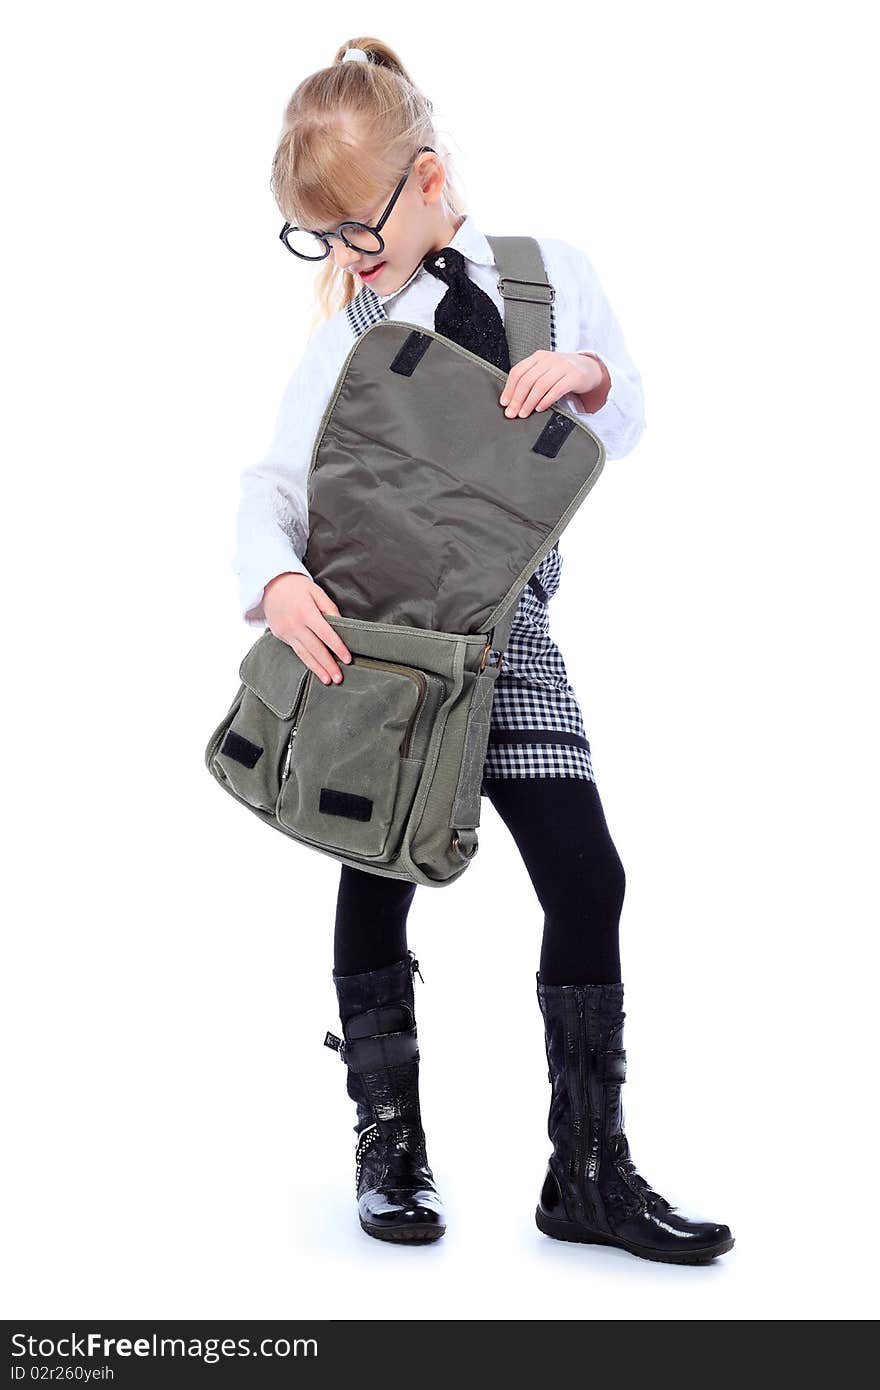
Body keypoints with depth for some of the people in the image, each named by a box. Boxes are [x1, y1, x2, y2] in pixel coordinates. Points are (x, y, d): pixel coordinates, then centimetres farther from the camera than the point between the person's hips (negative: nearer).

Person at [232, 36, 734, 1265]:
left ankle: (590, 1172, 8)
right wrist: (277, 581, -24)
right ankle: (388, 1144, 23)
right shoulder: (349, 334, 0)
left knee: (585, 877, -4)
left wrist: (590, 372, -11)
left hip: (504, 623, 1)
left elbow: (624, 428, 12)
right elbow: (275, 482, -3)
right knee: (378, 876, 7)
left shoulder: (554, 273, 2)